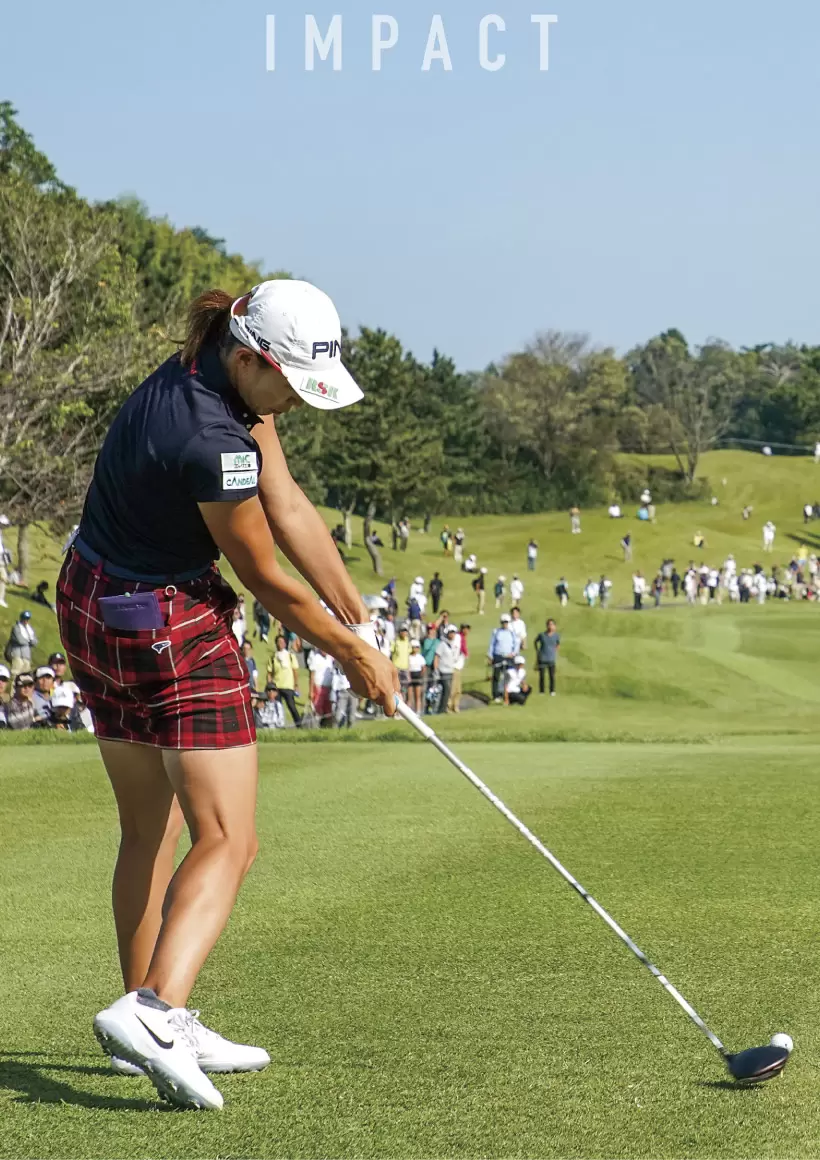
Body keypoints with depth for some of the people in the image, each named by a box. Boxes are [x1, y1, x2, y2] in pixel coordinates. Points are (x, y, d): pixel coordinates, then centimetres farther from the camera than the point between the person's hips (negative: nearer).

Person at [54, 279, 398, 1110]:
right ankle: (150, 1011, -29)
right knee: (226, 840, -12)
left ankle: (151, 1023, 24)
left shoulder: (227, 374, -1)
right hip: (168, 628, -10)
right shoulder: (210, 440, -28)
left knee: (149, 831, 17)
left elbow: (290, 509, 2)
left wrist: (358, 618, 2)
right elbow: (265, 578, -16)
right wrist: (350, 652, -2)